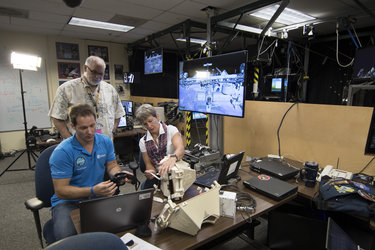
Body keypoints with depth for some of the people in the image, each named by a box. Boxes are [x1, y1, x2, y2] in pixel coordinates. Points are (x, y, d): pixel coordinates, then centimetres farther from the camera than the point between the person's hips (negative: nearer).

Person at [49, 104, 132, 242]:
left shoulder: (105, 141, -1)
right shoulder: (62, 152, -17)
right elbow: (60, 191, -17)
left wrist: (120, 174, -14)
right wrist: (93, 191, -31)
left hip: (98, 196, 4)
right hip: (69, 201, -3)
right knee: (65, 235, -32)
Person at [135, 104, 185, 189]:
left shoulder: (171, 130, -4)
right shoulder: (143, 142, 8)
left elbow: (181, 149, -21)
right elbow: (148, 163, 7)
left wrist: (172, 158, -44)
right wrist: (151, 172, -18)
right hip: (158, 176, 3)